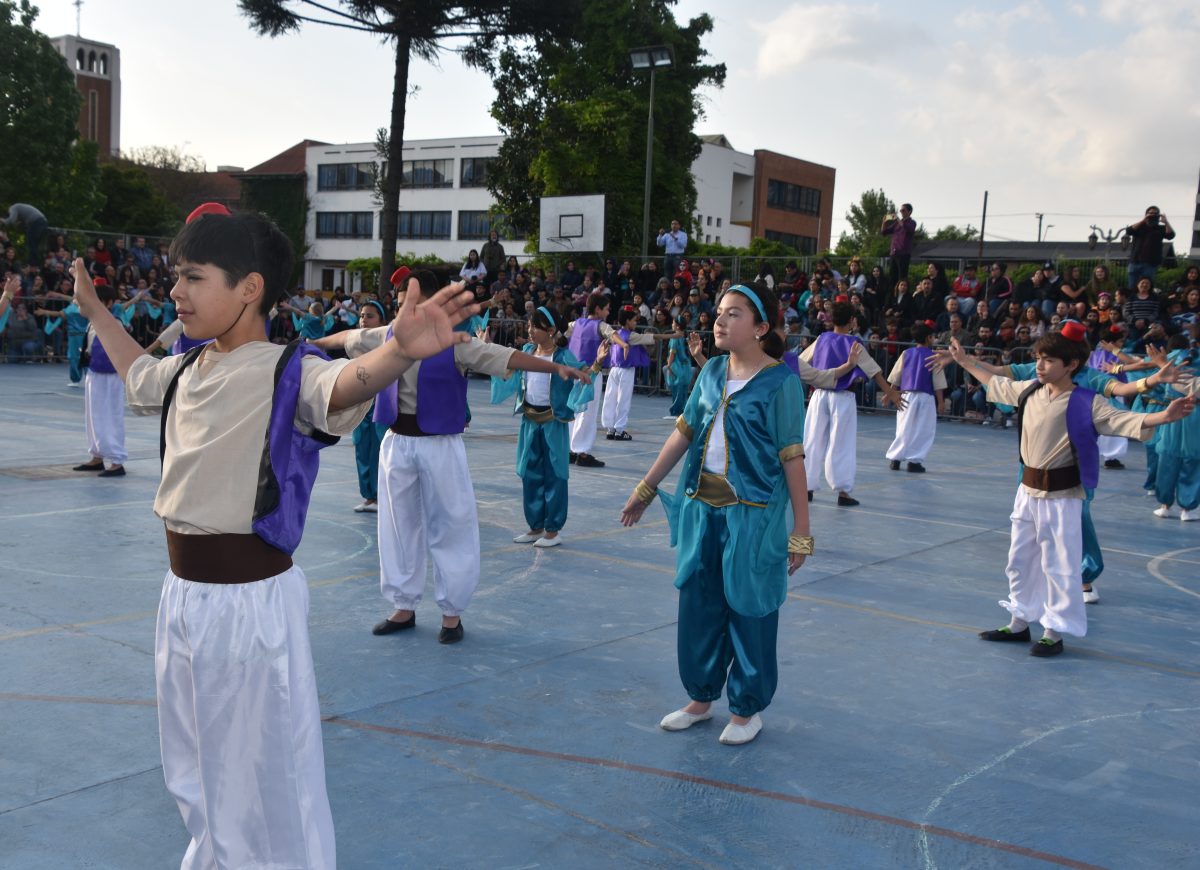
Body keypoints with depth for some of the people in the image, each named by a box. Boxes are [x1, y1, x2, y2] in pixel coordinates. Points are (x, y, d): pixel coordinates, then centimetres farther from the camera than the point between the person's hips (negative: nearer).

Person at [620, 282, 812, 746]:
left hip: (754, 513, -6)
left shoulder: (780, 382, -10)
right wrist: (646, 488, 15)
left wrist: (801, 532, -11)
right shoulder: (711, 372, 6)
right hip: (701, 508, 6)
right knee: (697, 605, 13)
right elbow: (683, 432, 13)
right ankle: (701, 697, 31)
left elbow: (792, 458, -11)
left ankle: (748, 709, 23)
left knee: (748, 612, 6)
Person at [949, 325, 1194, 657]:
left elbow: (1123, 420, -27)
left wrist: (1164, 416, -45)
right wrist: (964, 361, 30)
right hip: (1028, 490, 7)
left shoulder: (1085, 403, -16)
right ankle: (1019, 623, 33)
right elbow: (996, 383, 20)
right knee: (1020, 559, 17)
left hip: (1061, 495, -7)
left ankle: (1054, 633, 14)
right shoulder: (1029, 390, 2)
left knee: (1059, 564, 0)